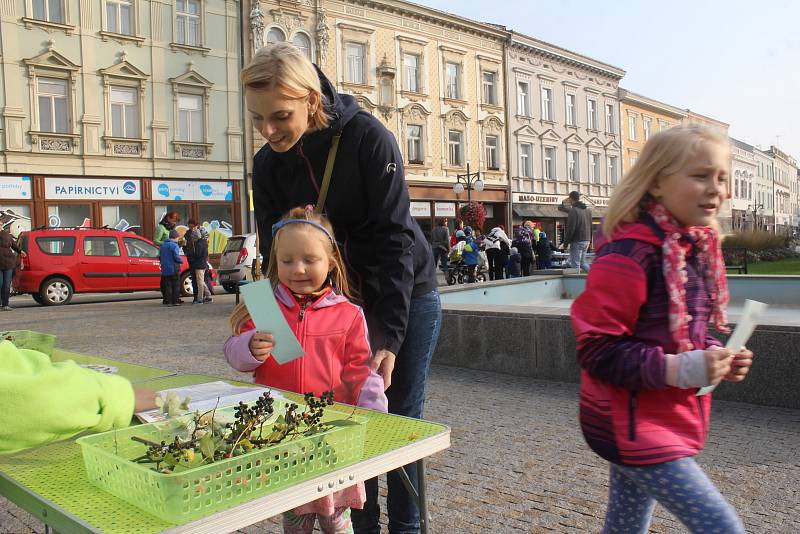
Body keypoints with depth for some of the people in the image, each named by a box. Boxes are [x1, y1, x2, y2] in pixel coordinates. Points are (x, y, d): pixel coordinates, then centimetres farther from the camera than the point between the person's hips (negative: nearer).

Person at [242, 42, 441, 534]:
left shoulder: (369, 138, -21)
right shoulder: (268, 165, -7)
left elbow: (393, 239, -22)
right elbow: (278, 256, -2)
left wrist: (389, 337, -25)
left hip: (408, 294, -4)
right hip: (339, 301, 4)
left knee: (401, 417, 3)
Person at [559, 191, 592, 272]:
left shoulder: (573, 210, -14)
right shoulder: (588, 210, 11)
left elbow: (570, 228, -17)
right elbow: (590, 227, 16)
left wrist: (566, 242, -11)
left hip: (577, 241, -8)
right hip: (586, 241, 8)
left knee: (575, 265, -3)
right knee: (582, 262, 19)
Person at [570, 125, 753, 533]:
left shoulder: (697, 248, 7)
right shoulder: (628, 254, -22)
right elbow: (596, 349, -22)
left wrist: (714, 356, 0)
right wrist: (678, 369, -27)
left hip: (670, 419, 9)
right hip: (633, 424, -9)